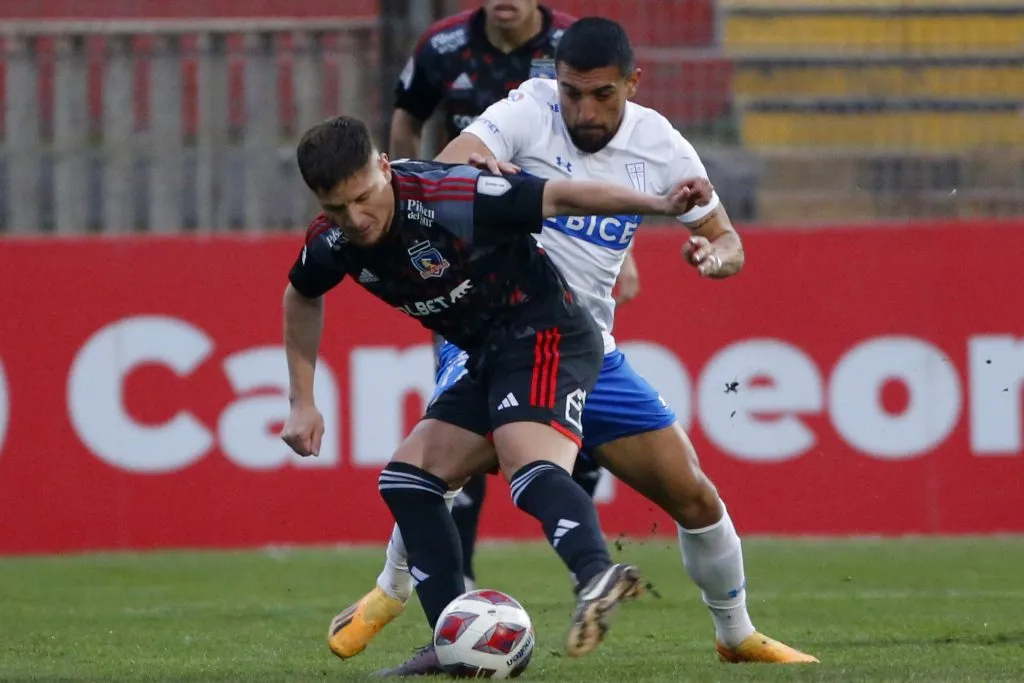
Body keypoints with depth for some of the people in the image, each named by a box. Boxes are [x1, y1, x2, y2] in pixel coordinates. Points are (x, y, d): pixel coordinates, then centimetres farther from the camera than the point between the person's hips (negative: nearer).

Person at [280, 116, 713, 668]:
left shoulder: (450, 199, -24)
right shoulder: (331, 244, -2)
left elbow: (560, 195, -22)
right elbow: (302, 299, 20)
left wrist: (660, 205, -31)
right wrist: (302, 403, 18)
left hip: (544, 336, -9)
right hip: (489, 357, 9)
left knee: (531, 467, -34)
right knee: (405, 481, 5)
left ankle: (596, 576, -60)